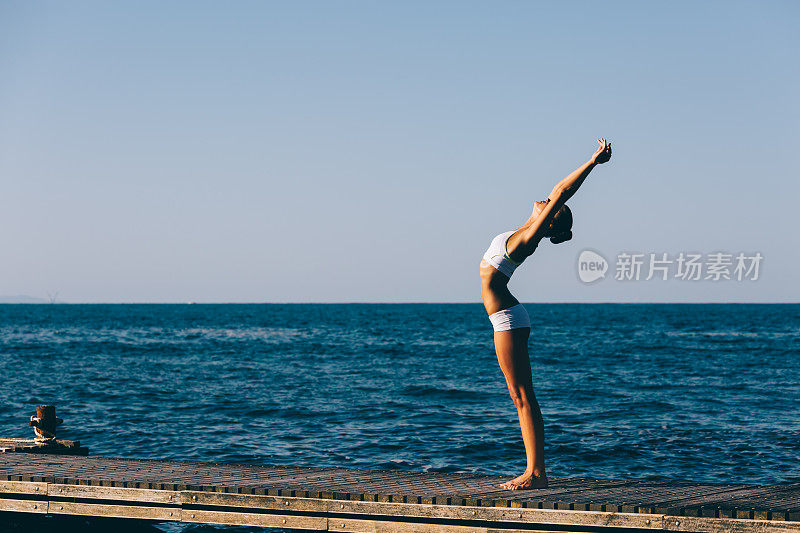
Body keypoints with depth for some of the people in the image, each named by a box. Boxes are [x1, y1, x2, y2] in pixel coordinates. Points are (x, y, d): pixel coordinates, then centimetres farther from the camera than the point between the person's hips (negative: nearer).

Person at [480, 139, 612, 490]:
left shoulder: (529, 238, -12)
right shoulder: (526, 235, 10)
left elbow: (561, 193, -15)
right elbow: (559, 192, 16)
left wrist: (594, 161, -14)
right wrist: (594, 160, 22)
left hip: (508, 319, -9)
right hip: (506, 318, 9)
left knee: (522, 396, -9)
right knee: (520, 397, 7)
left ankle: (536, 474, -9)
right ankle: (534, 471, 8)